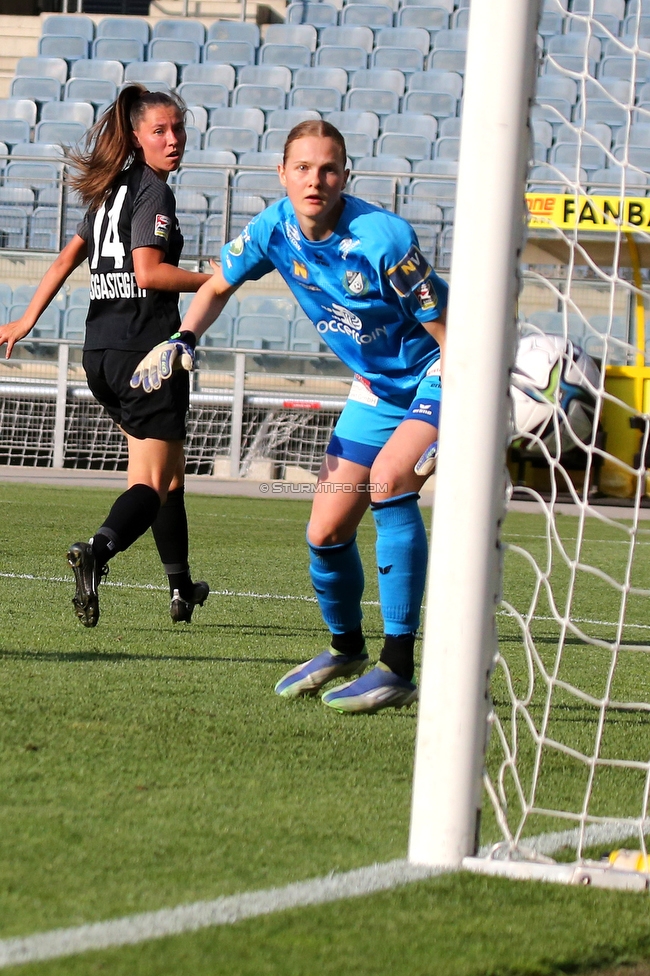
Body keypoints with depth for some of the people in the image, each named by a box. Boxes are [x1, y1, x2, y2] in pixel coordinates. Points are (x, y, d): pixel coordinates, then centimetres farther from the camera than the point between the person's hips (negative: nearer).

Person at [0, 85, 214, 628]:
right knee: (152, 482, -11)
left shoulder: (110, 190, 16)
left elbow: (67, 259, 17)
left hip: (100, 353, 9)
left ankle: (181, 589, 29)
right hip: (146, 347, -9)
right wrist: (216, 281, -11)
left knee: (168, 470, 21)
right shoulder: (152, 192, -10)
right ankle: (98, 551, -37)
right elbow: (148, 272, -20)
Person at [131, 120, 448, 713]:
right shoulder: (275, 229, -9)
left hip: (437, 378, -7)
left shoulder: (383, 237, -28)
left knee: (388, 478, -33)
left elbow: (446, 330, -24)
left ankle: (399, 670, -30)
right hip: (376, 387, 7)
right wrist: (181, 341, -7)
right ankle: (347, 651, 37)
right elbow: (219, 287, 10)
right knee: (325, 534, 5)